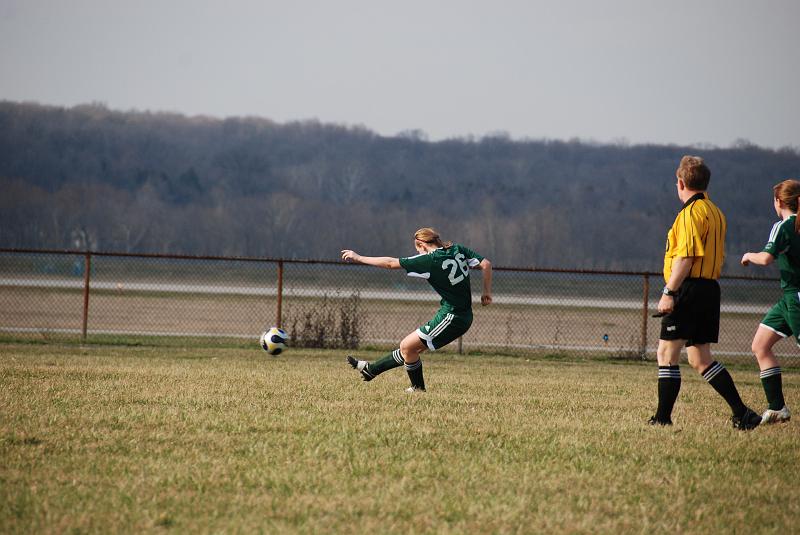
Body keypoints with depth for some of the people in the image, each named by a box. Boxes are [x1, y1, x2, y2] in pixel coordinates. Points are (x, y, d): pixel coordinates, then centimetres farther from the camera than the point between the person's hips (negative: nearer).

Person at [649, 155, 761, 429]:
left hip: (689, 290, -9)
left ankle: (663, 417, -6)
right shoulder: (715, 212, 17)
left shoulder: (691, 212, -11)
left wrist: (668, 292, -19)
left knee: (666, 353, -4)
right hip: (710, 288, 9)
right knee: (700, 359, 11)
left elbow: (686, 257, -19)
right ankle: (742, 414, 4)